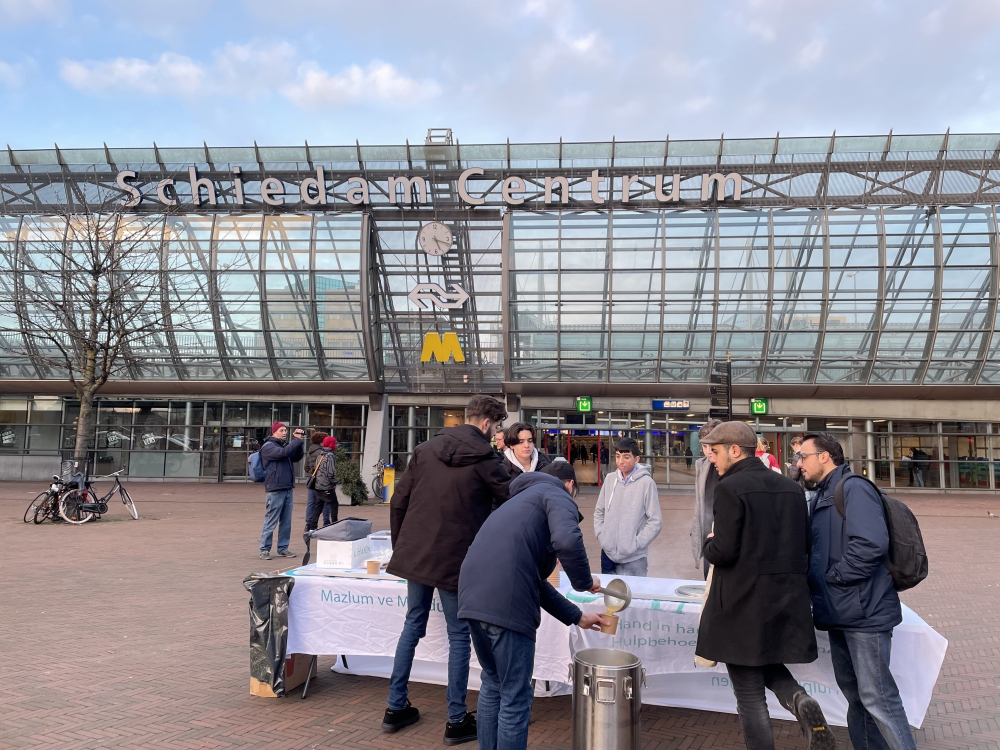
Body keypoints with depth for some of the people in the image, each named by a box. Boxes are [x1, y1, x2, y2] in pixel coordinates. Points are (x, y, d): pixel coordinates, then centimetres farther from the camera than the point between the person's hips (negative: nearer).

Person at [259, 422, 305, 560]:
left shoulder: (285, 445, 17)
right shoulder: (268, 446, -6)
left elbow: (297, 457, 14)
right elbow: (283, 453, -22)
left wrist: (298, 441, 2)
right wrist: (296, 440, -16)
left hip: (287, 489, 8)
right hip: (275, 490, -8)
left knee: (286, 522, 10)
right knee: (271, 521, -3)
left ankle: (283, 548, 17)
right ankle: (264, 550, 5)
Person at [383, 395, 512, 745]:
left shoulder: (426, 449, 6)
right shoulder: (485, 459, -9)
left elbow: (398, 502, 7)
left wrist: (400, 546, 16)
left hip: (414, 555, 5)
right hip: (455, 560, -5)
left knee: (412, 626, 18)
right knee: (459, 636, 8)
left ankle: (396, 708, 26)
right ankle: (457, 721, 16)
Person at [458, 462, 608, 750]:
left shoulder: (524, 499, 32)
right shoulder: (556, 494, 6)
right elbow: (567, 541, -18)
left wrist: (576, 617, 33)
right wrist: (584, 581, 0)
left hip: (472, 595, 9)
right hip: (505, 603, -8)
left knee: (493, 685, 26)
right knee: (515, 698, 8)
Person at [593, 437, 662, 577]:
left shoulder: (646, 483, -12)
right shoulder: (610, 479, 2)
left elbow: (656, 521, -10)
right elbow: (599, 512, 12)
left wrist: (636, 544, -13)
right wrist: (601, 535, 0)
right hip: (607, 553, 4)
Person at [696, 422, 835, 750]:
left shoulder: (730, 488, -15)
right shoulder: (791, 487, 7)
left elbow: (724, 551, -20)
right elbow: (806, 546, 11)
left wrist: (708, 543, 1)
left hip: (743, 603, -6)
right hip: (787, 600, 7)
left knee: (750, 694, 7)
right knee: (770, 667, 26)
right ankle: (801, 702, -2)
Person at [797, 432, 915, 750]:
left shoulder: (854, 489, -15)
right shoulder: (822, 497, 14)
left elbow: (871, 544, -28)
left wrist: (833, 578, -19)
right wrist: (814, 580, 6)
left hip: (863, 611, -10)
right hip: (840, 613, 10)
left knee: (876, 697, -4)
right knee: (853, 691, 18)